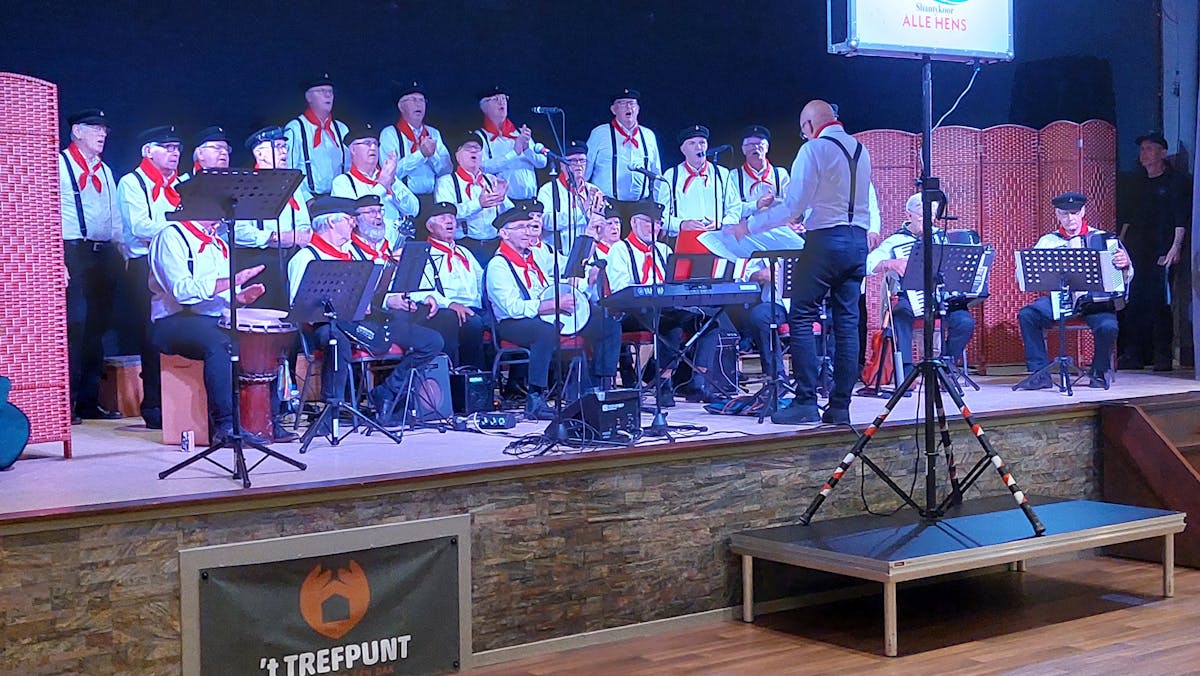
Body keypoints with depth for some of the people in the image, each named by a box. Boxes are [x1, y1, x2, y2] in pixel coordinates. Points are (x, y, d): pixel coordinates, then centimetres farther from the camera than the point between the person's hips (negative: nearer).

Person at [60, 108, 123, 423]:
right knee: (74, 325, -12)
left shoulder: (105, 171, 21)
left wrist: (120, 252, 13)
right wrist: (56, 260, -18)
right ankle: (66, 404, -9)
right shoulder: (59, 164, -2)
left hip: (104, 255, 7)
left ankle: (89, 402, 14)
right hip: (73, 252, -7)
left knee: (96, 327, 8)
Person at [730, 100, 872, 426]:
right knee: (847, 322, 6)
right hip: (858, 239, 7)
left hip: (826, 240, -7)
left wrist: (750, 225, -2)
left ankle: (806, 402, -7)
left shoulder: (814, 149, -7)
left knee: (801, 319, -2)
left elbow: (793, 206, -12)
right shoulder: (861, 150, 15)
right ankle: (840, 407, 6)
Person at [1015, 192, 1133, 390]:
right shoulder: (1048, 241, 11)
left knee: (1108, 326, -33)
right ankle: (1040, 373, -15)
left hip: (1095, 299, -2)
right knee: (1027, 315, -26)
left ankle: (1099, 373, -3)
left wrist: (1125, 265, -16)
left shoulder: (1102, 238, 9)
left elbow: (1126, 278, 7)